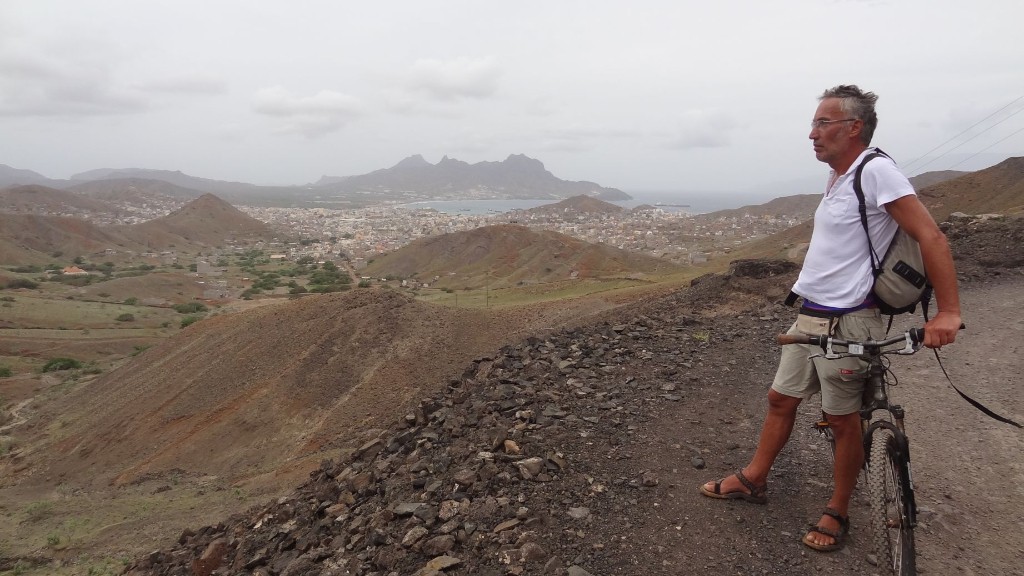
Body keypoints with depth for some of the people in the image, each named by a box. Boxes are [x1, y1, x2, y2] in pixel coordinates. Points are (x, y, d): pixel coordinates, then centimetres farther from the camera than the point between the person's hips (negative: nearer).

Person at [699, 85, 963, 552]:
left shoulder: (875, 170, -15)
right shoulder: (838, 178, 10)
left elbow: (931, 237, -19)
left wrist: (947, 311, -24)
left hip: (845, 324, -9)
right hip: (809, 317, 9)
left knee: (842, 418, 5)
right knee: (780, 399, 16)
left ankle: (837, 514, 22)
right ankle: (753, 480, 31)